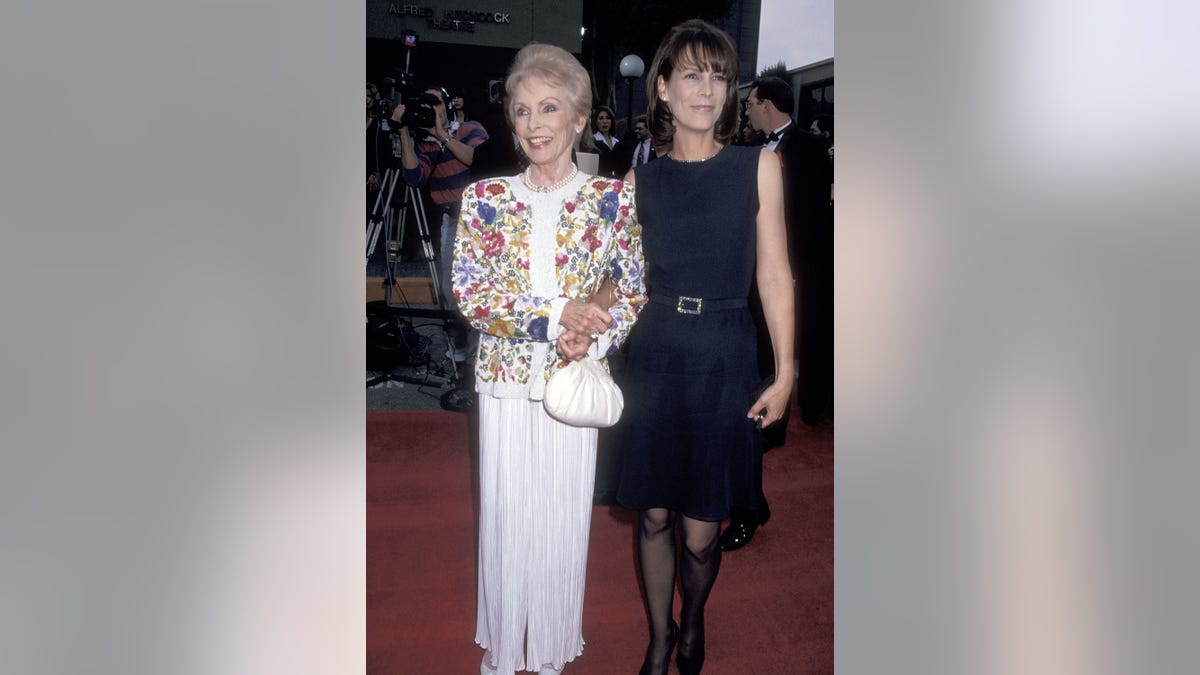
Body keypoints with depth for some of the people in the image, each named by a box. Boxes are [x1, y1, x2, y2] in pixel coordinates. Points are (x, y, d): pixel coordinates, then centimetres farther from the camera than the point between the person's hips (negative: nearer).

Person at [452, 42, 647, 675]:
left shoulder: (612, 198, -2)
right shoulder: (485, 199, -2)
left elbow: (634, 292, 2)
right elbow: (469, 295, -10)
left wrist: (594, 335, -18)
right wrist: (558, 312, -21)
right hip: (505, 379, 1)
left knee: (563, 514, 11)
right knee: (503, 512, 10)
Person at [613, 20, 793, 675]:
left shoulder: (757, 166, 2)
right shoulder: (640, 178, 6)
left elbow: (773, 273, 1)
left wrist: (784, 373, -1)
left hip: (724, 356, -1)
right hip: (654, 353, 2)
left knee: (701, 531, 5)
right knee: (653, 516, 10)